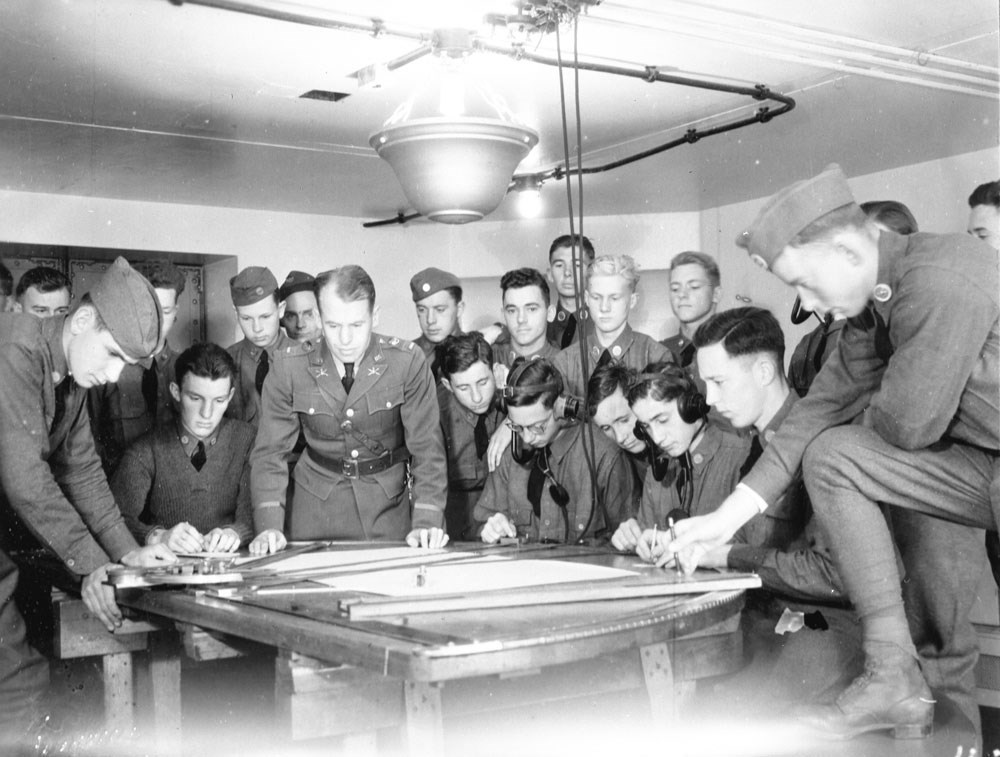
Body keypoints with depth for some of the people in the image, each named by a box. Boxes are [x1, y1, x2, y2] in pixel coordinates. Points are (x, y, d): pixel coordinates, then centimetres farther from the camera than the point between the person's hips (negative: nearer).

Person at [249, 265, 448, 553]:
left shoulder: (408, 362, -12)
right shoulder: (288, 368, -9)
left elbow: (426, 446, -10)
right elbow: (270, 450, -5)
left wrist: (426, 523, -21)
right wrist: (269, 526, -18)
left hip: (388, 503, 0)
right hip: (316, 503, 1)